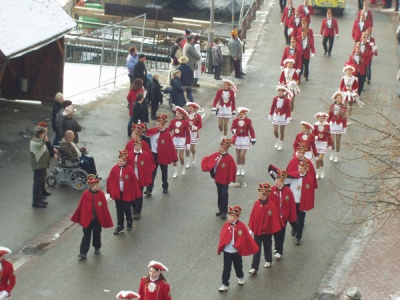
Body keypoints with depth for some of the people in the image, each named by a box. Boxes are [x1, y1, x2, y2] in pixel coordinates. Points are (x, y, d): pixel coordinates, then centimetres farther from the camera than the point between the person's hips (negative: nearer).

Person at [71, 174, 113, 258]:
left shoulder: (101, 194, -9)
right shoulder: (86, 194, -12)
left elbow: (104, 208, -4)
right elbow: (80, 207, -4)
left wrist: (107, 220, -3)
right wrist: (76, 218, 3)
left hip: (98, 220, 2)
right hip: (87, 220, -2)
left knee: (97, 234, 18)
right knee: (86, 236, 1)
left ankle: (97, 248, 37)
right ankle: (83, 252, 4)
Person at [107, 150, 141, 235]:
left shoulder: (130, 169, -15)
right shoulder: (115, 168, -6)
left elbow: (134, 182, -10)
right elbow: (110, 180, 0)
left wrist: (135, 194, -7)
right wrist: (111, 191, 0)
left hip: (127, 194, -3)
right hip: (117, 193, 3)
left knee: (127, 209, 5)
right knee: (119, 210, 8)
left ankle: (129, 222, 32)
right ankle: (120, 226, 16)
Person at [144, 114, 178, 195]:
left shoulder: (167, 134, -14)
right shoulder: (153, 131, -5)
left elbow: (171, 146, -11)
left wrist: (174, 158, -8)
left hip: (163, 156, -2)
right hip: (154, 155, 2)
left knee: (164, 172, 16)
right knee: (152, 172, 2)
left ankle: (165, 187, 34)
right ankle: (149, 189, 2)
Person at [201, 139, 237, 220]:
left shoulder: (229, 158, -21)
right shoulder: (216, 155, -3)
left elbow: (233, 169, -18)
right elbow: (208, 159, 10)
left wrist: (231, 179, -14)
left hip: (225, 180, -6)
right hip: (218, 178, 6)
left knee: (224, 195, 1)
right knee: (219, 194, 16)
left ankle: (224, 212, 10)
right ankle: (221, 209, 28)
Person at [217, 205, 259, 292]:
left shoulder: (241, 226, -14)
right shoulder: (226, 225, -6)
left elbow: (247, 238, -8)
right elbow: (222, 237, 2)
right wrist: (220, 247, -1)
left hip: (237, 251, -1)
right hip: (227, 251, 1)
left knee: (238, 265, 20)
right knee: (226, 268, 1)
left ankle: (240, 277, 45)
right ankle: (225, 284, 6)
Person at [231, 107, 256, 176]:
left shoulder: (248, 120, -7)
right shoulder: (235, 120, -4)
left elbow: (251, 130, -2)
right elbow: (232, 127, 3)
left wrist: (253, 139, -1)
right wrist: (233, 130, -22)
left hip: (245, 139, -2)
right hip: (237, 139, 2)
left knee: (242, 155, -7)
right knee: (238, 155, 8)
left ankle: (242, 169, 14)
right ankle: (238, 169, 22)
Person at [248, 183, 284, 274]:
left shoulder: (271, 205, -16)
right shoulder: (256, 203, -6)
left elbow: (275, 217, -10)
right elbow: (253, 216, -1)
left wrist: (273, 228, -7)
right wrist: (251, 227, 1)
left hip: (267, 231, -2)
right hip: (257, 230, 2)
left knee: (267, 246, 19)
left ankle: (268, 261, 42)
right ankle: (254, 268, 0)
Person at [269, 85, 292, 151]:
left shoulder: (287, 100, -12)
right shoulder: (275, 98, -4)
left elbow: (288, 110, -9)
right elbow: (272, 107, 5)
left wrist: (288, 118, -13)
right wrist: (270, 115, 8)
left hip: (283, 116, -2)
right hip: (276, 116, 2)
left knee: (282, 131, 7)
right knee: (275, 131, -4)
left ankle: (280, 144, 23)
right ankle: (277, 141, 25)